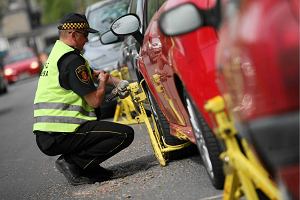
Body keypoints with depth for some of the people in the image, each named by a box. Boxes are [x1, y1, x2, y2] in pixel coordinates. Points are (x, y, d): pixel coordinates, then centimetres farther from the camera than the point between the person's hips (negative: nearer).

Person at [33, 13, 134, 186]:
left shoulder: (58, 54, 19)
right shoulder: (71, 60, -13)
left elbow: (93, 74, 32)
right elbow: (95, 101, -13)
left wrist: (118, 82, 20)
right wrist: (103, 82, 7)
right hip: (59, 136, -10)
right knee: (125, 134, -10)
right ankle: (73, 163, -9)